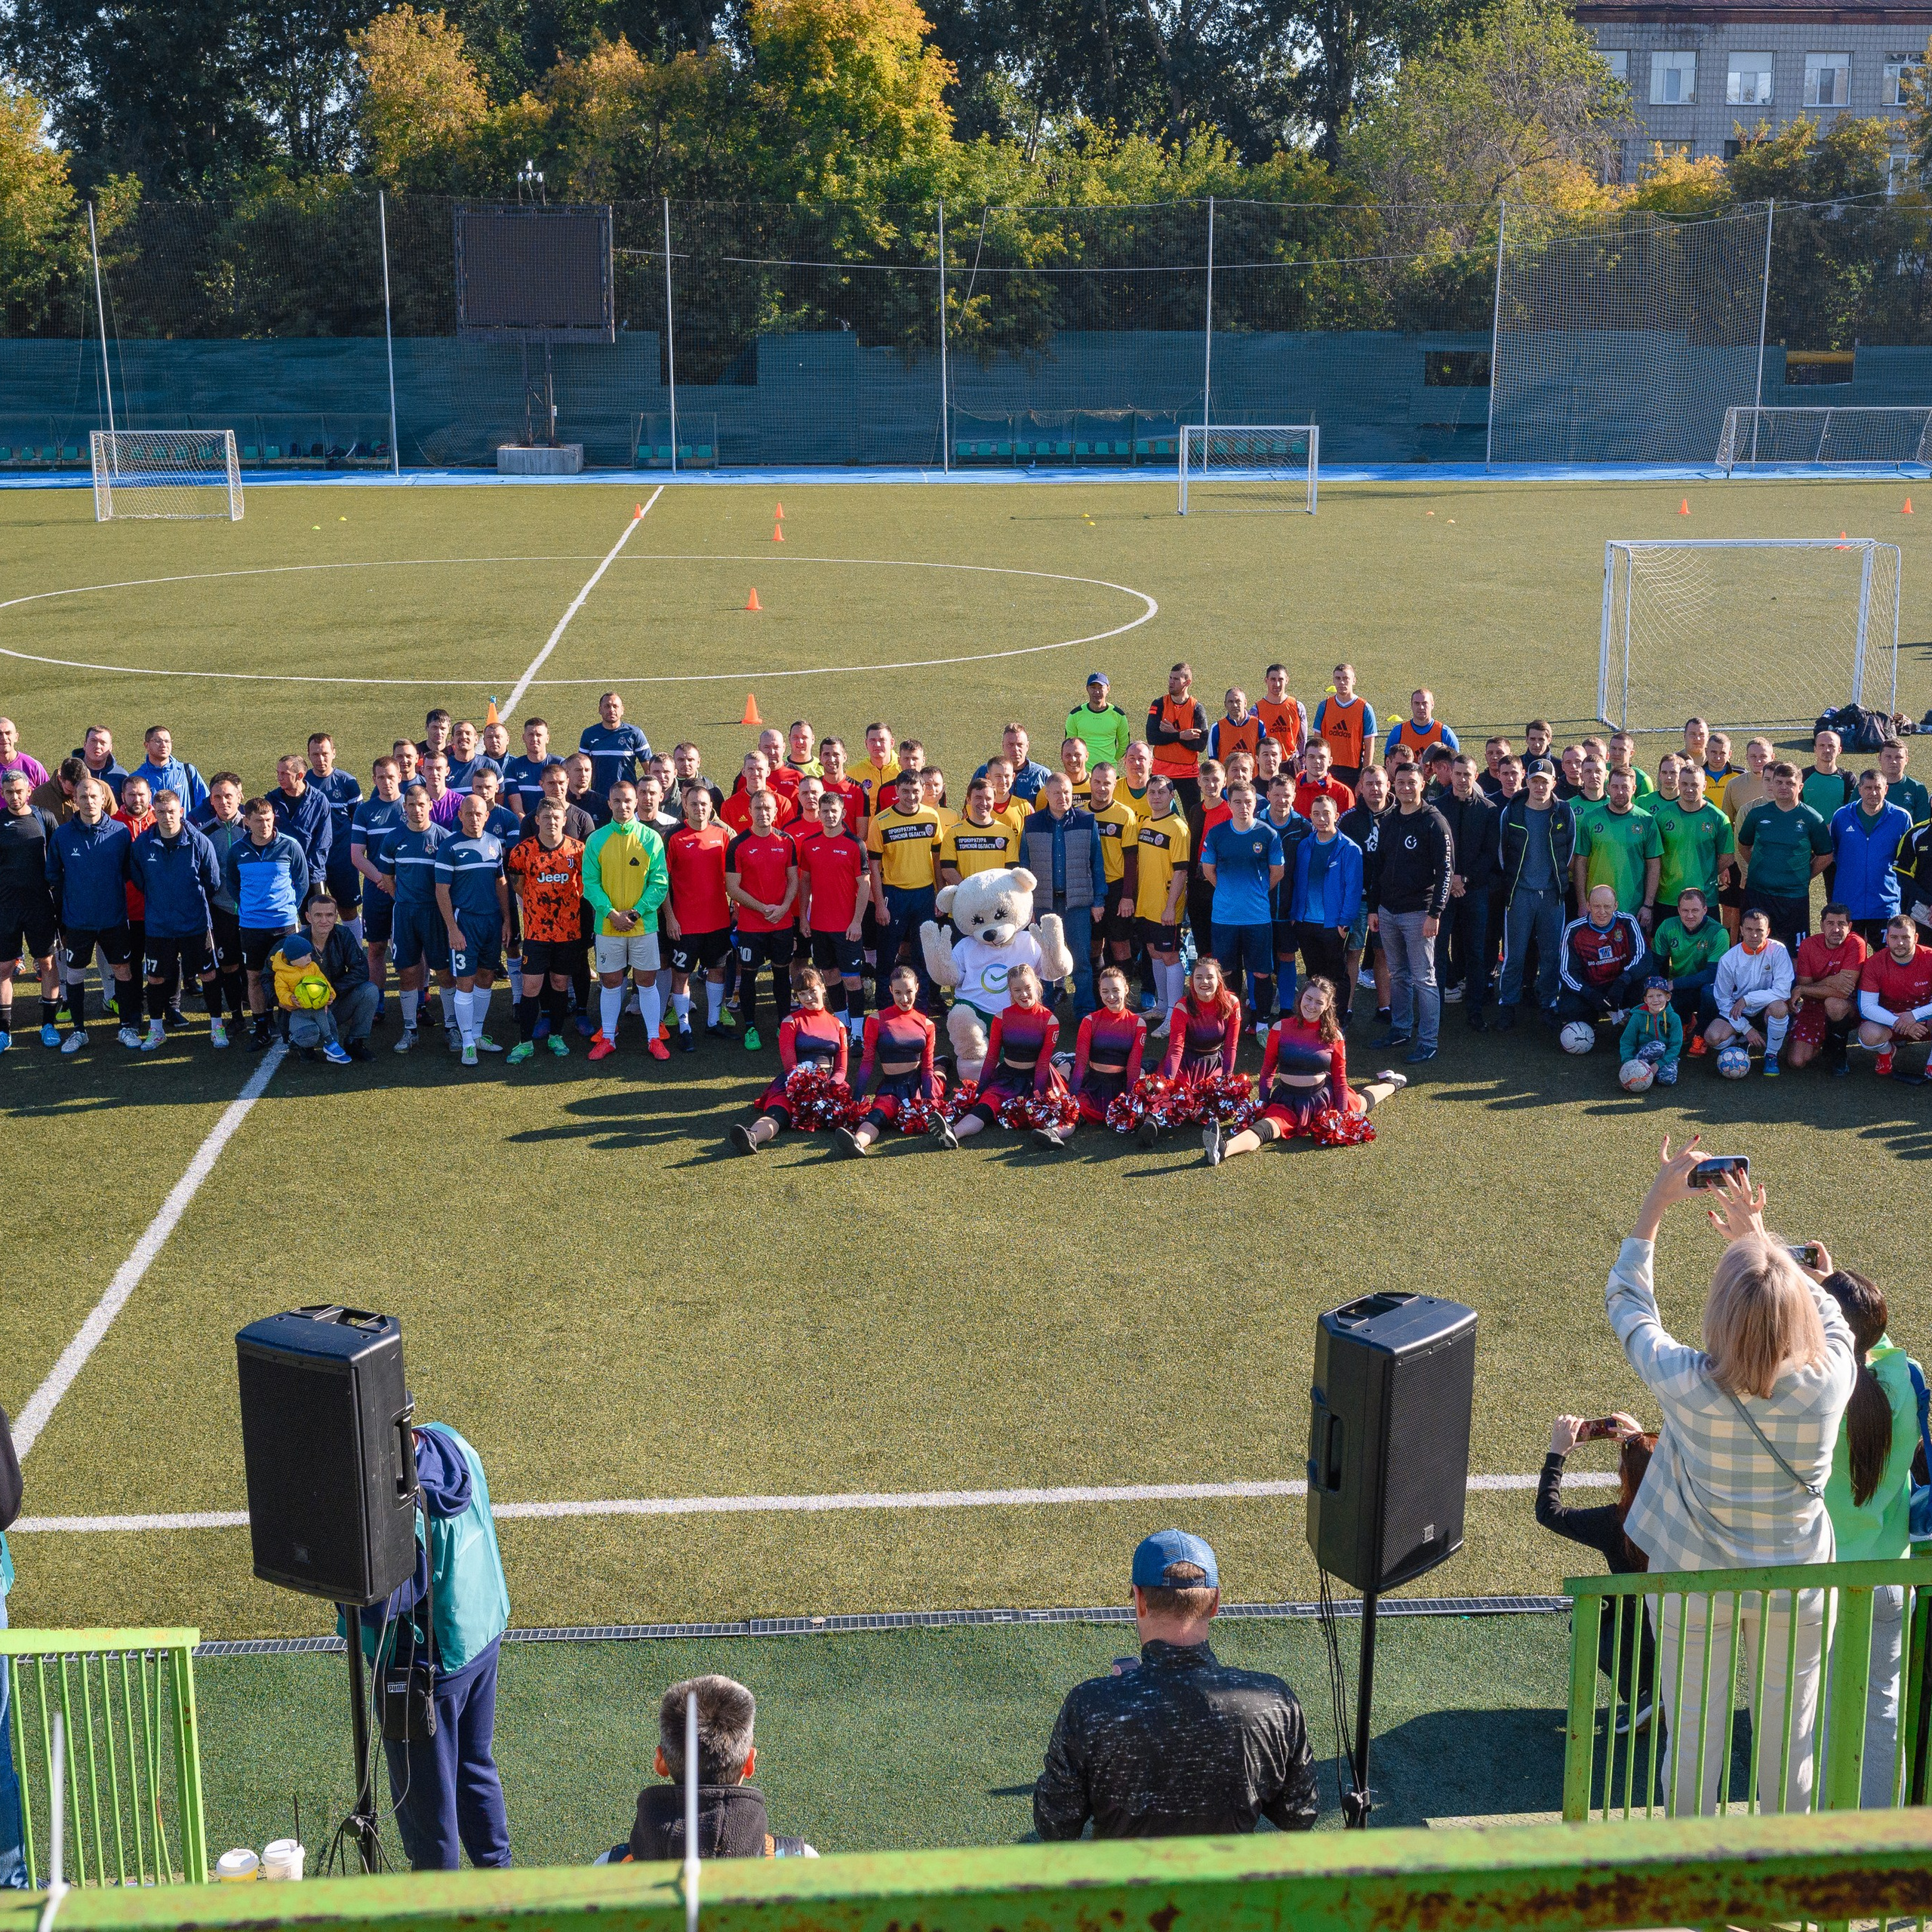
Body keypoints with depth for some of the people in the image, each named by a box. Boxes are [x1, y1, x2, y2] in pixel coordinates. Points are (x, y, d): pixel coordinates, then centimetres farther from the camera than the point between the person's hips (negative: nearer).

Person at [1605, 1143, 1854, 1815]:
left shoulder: (1686, 1386, -27)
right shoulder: (1830, 1381, -23)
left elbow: (1625, 1302, -8)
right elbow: (1828, 1314, 2)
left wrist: (1657, 1203, -3)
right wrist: (1760, 1241, 7)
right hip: (1794, 1591, 1)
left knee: (1693, 1741, 15)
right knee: (1788, 1742, 19)